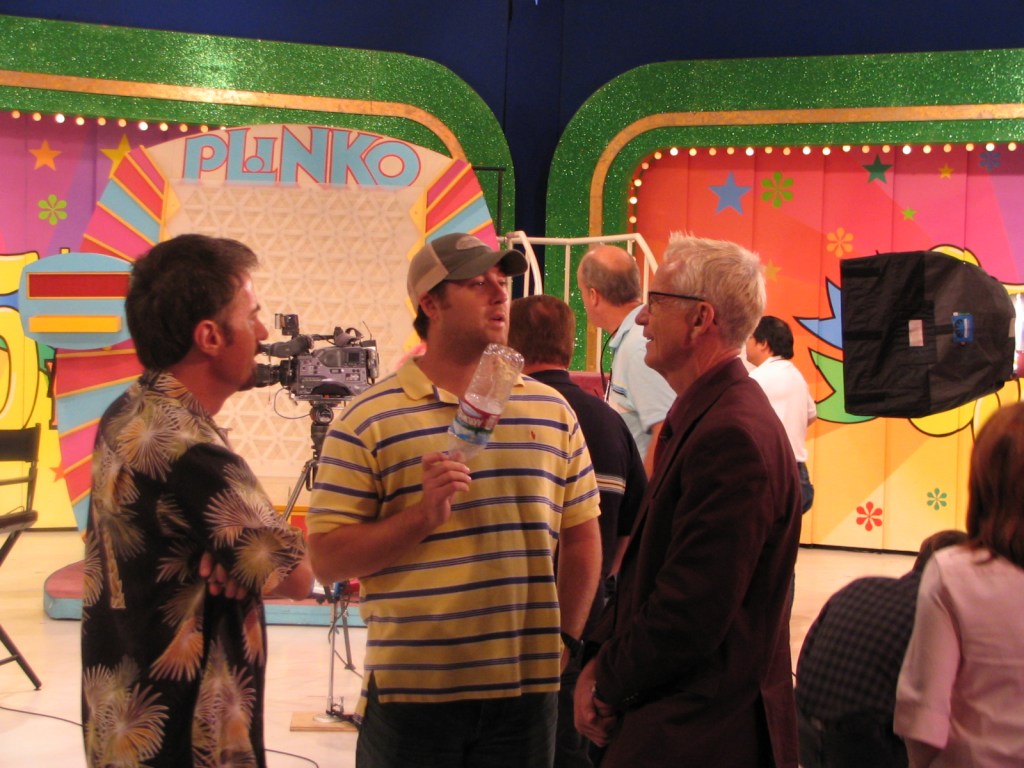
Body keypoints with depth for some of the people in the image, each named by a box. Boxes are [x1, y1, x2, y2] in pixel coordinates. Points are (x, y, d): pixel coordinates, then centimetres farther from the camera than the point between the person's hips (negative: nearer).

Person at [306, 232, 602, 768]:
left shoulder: (552, 410, 10)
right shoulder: (369, 420, -4)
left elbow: (581, 535, 15)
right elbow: (326, 559, -7)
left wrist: (565, 637, 8)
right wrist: (424, 515, -19)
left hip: (527, 687, 4)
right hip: (412, 691, -3)